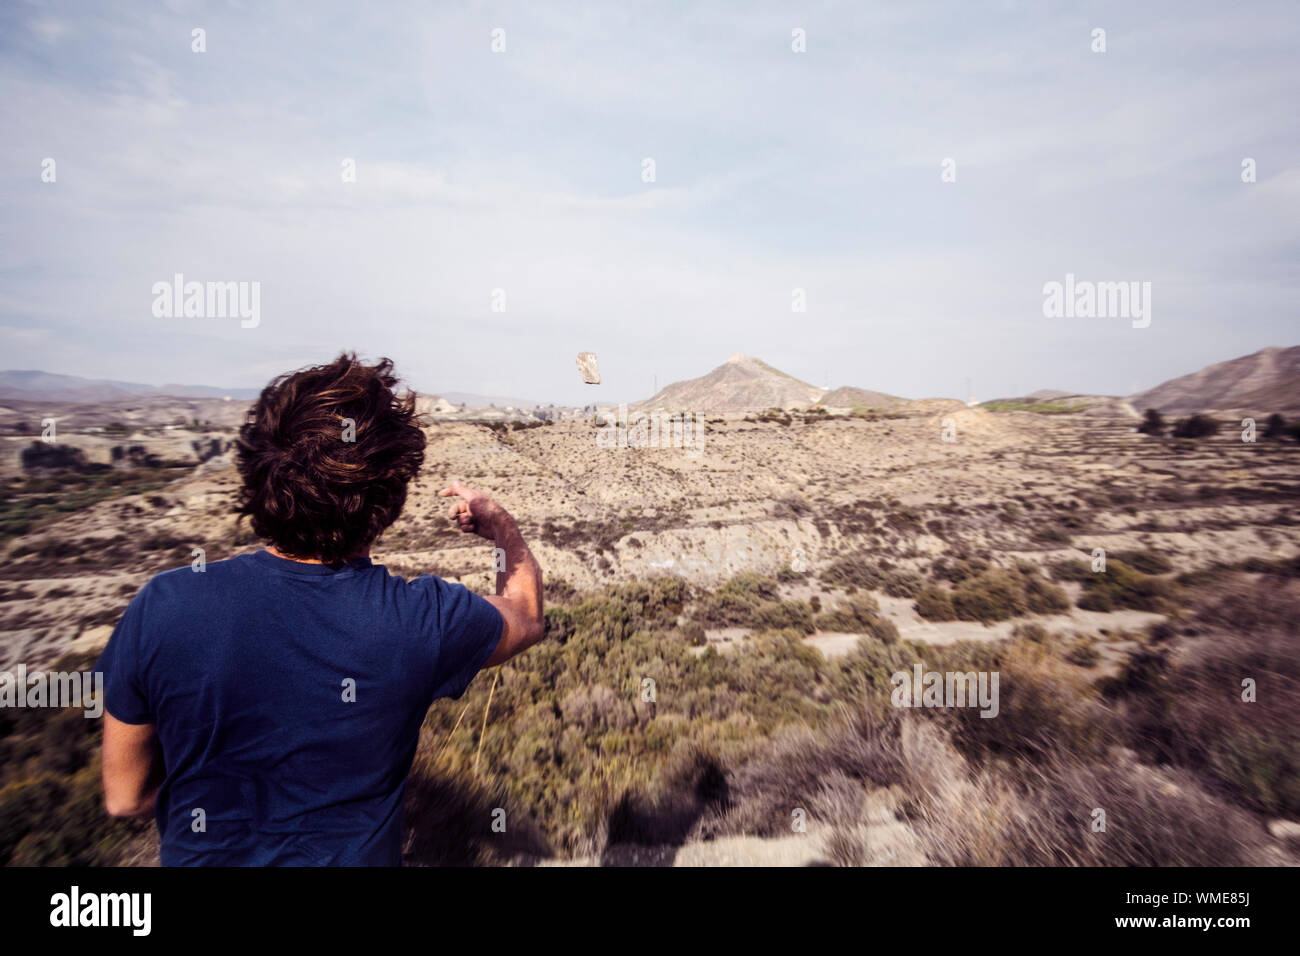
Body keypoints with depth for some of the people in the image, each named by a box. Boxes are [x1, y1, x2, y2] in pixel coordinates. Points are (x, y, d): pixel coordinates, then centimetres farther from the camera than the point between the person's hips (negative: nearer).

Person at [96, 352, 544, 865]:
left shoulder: (159, 608, -26)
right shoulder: (423, 620, -31)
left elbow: (124, 798, -10)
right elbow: (527, 614, -8)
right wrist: (501, 524, 7)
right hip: (354, 853, -1)